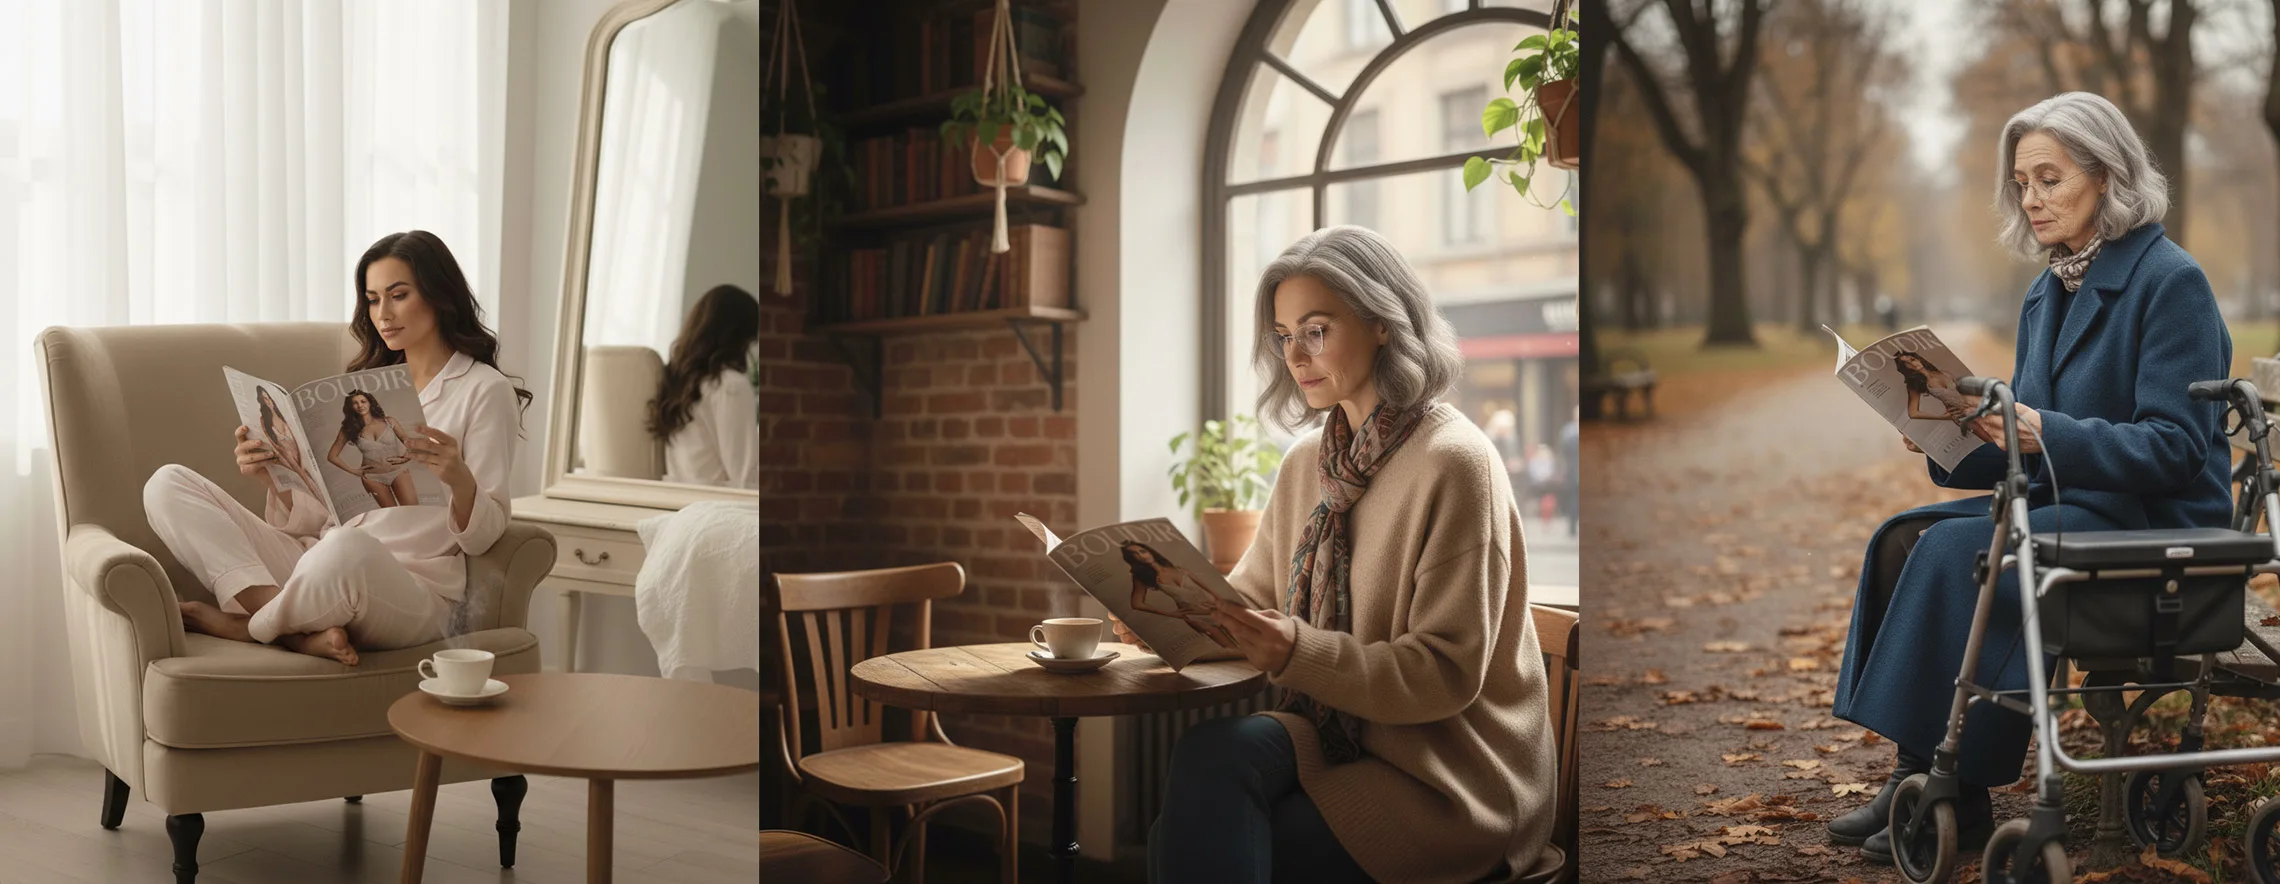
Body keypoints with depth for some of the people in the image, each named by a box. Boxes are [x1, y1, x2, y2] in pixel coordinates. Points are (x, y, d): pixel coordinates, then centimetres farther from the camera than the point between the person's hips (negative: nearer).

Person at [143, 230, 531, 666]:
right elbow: (314, 517, 16)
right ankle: (302, 631, -23)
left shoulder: (485, 390, 1)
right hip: (318, 569, 8)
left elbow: (480, 537, -5)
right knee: (168, 483, -6)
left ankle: (244, 625, -10)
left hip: (412, 590, -7)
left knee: (348, 547, -43)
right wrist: (272, 477, -4)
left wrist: (459, 479, -25)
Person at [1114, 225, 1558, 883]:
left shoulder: (1454, 463, -12)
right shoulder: (1308, 461, 12)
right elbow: (1252, 595, 15)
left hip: (1452, 779, -6)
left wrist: (1296, 652, -29)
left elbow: (1447, 673, -16)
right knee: (1214, 749, -26)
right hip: (1336, 741, 6)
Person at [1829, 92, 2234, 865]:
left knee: (1957, 553, -26)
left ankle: (1956, 796, -16)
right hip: (2067, 505, 8)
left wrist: (2048, 432, -29)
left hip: (2157, 524, -8)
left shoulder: (2170, 282, -11)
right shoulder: (2046, 295, 13)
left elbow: (2174, 447, -18)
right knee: (1904, 538, -13)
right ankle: (1915, 773, -14)